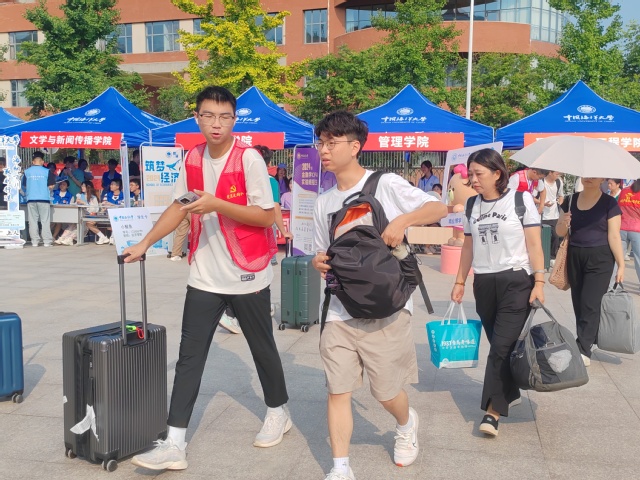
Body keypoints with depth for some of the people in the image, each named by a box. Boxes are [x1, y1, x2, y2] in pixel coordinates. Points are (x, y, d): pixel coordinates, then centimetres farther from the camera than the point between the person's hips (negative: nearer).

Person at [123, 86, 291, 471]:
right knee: (189, 356, 1)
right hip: (204, 277, 5)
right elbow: (179, 207, 13)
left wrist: (217, 204, -25)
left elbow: (266, 216, -16)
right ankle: (174, 445, 7)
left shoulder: (249, 159, -14)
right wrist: (145, 243, 7)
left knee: (262, 347, 13)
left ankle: (279, 413, 38)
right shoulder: (193, 159, 4)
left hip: (247, 275, -4)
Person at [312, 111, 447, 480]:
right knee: (338, 390, 1)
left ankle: (407, 424, 42)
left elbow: (439, 208, -6)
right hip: (340, 311, 4)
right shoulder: (323, 202, 11)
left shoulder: (386, 185, -5)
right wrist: (319, 263, -5)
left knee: (386, 390, 7)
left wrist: (402, 219, -23)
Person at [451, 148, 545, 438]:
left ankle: (493, 411, -4)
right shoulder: (472, 205, 7)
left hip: (516, 281, -4)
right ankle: (510, 393, 31)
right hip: (483, 283, 5)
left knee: (502, 345, -8)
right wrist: (459, 281, 12)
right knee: (498, 344, 11)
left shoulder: (521, 199, -6)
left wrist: (539, 282, -11)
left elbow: (534, 244, -6)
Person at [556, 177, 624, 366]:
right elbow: (560, 232, 10)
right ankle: (587, 342, 24)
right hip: (574, 257, 5)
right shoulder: (570, 200, 6)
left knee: (590, 304, -8)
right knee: (578, 303, 9)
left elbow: (614, 236, -6)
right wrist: (563, 223, -13)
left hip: (599, 259, -4)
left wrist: (621, 265, -8)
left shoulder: (609, 203, -6)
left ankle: (584, 351, -6)